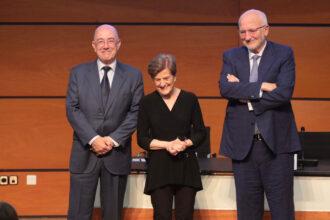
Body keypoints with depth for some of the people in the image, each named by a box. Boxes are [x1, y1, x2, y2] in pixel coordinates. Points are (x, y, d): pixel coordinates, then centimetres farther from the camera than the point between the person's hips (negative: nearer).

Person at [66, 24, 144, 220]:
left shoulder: (133, 75, 5)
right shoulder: (78, 73, 6)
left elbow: (135, 112, 0)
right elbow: (72, 109, -1)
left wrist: (114, 139, -12)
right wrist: (93, 139, -13)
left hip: (117, 152, 0)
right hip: (85, 152, 0)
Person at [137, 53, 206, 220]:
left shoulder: (190, 99, 3)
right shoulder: (147, 102, 2)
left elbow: (200, 132, 7)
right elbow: (142, 139, 2)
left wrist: (185, 143, -14)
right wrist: (166, 145, -14)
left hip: (186, 165, 1)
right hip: (159, 167, -1)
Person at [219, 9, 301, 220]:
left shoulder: (284, 54, 0)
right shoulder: (231, 56, 8)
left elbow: (284, 92, -14)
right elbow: (225, 88, -10)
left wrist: (245, 95, -10)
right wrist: (261, 87, -18)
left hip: (276, 141, -2)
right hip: (243, 143, 3)